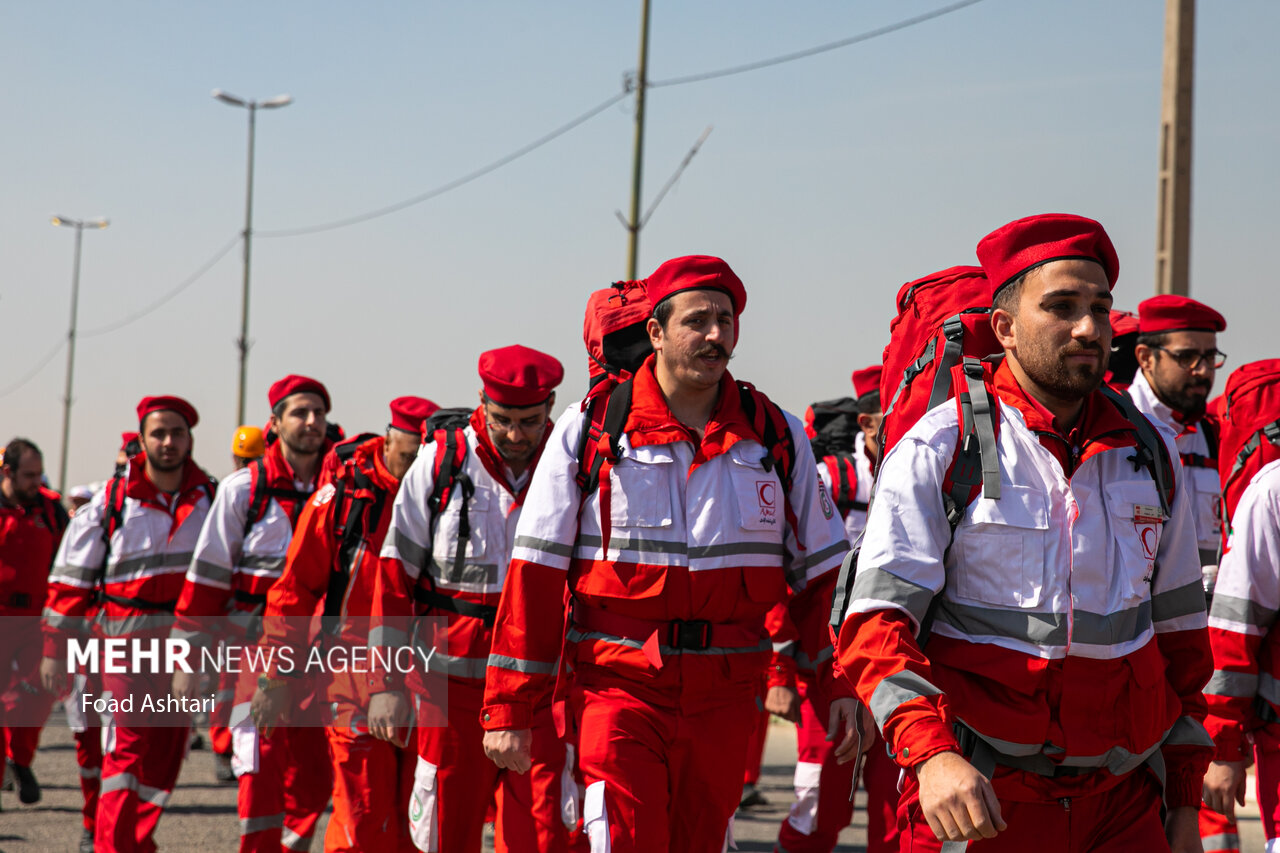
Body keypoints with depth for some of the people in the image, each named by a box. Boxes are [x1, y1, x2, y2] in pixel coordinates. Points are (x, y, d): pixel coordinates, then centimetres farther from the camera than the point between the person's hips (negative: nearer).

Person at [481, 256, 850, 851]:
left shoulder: (776, 436, 5)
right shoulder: (589, 431, -2)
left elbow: (821, 575, 11)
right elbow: (536, 573, -2)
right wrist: (510, 709, -5)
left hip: (726, 693, 3)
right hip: (618, 685, -3)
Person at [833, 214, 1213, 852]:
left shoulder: (1149, 453, 8)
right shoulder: (936, 451, -6)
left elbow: (1180, 636, 15)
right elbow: (877, 622, -12)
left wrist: (1185, 801, 13)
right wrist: (933, 754, -28)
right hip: (978, 801, -3)